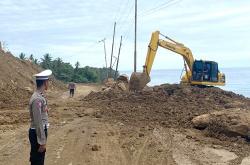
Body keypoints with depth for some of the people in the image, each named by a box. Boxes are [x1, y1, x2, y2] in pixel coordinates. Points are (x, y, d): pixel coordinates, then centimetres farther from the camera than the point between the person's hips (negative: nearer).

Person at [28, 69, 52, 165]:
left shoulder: (40, 96, 7)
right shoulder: (37, 99, -23)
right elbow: (38, 122, -24)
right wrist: (42, 142, -20)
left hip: (41, 131, 9)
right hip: (37, 133, -9)